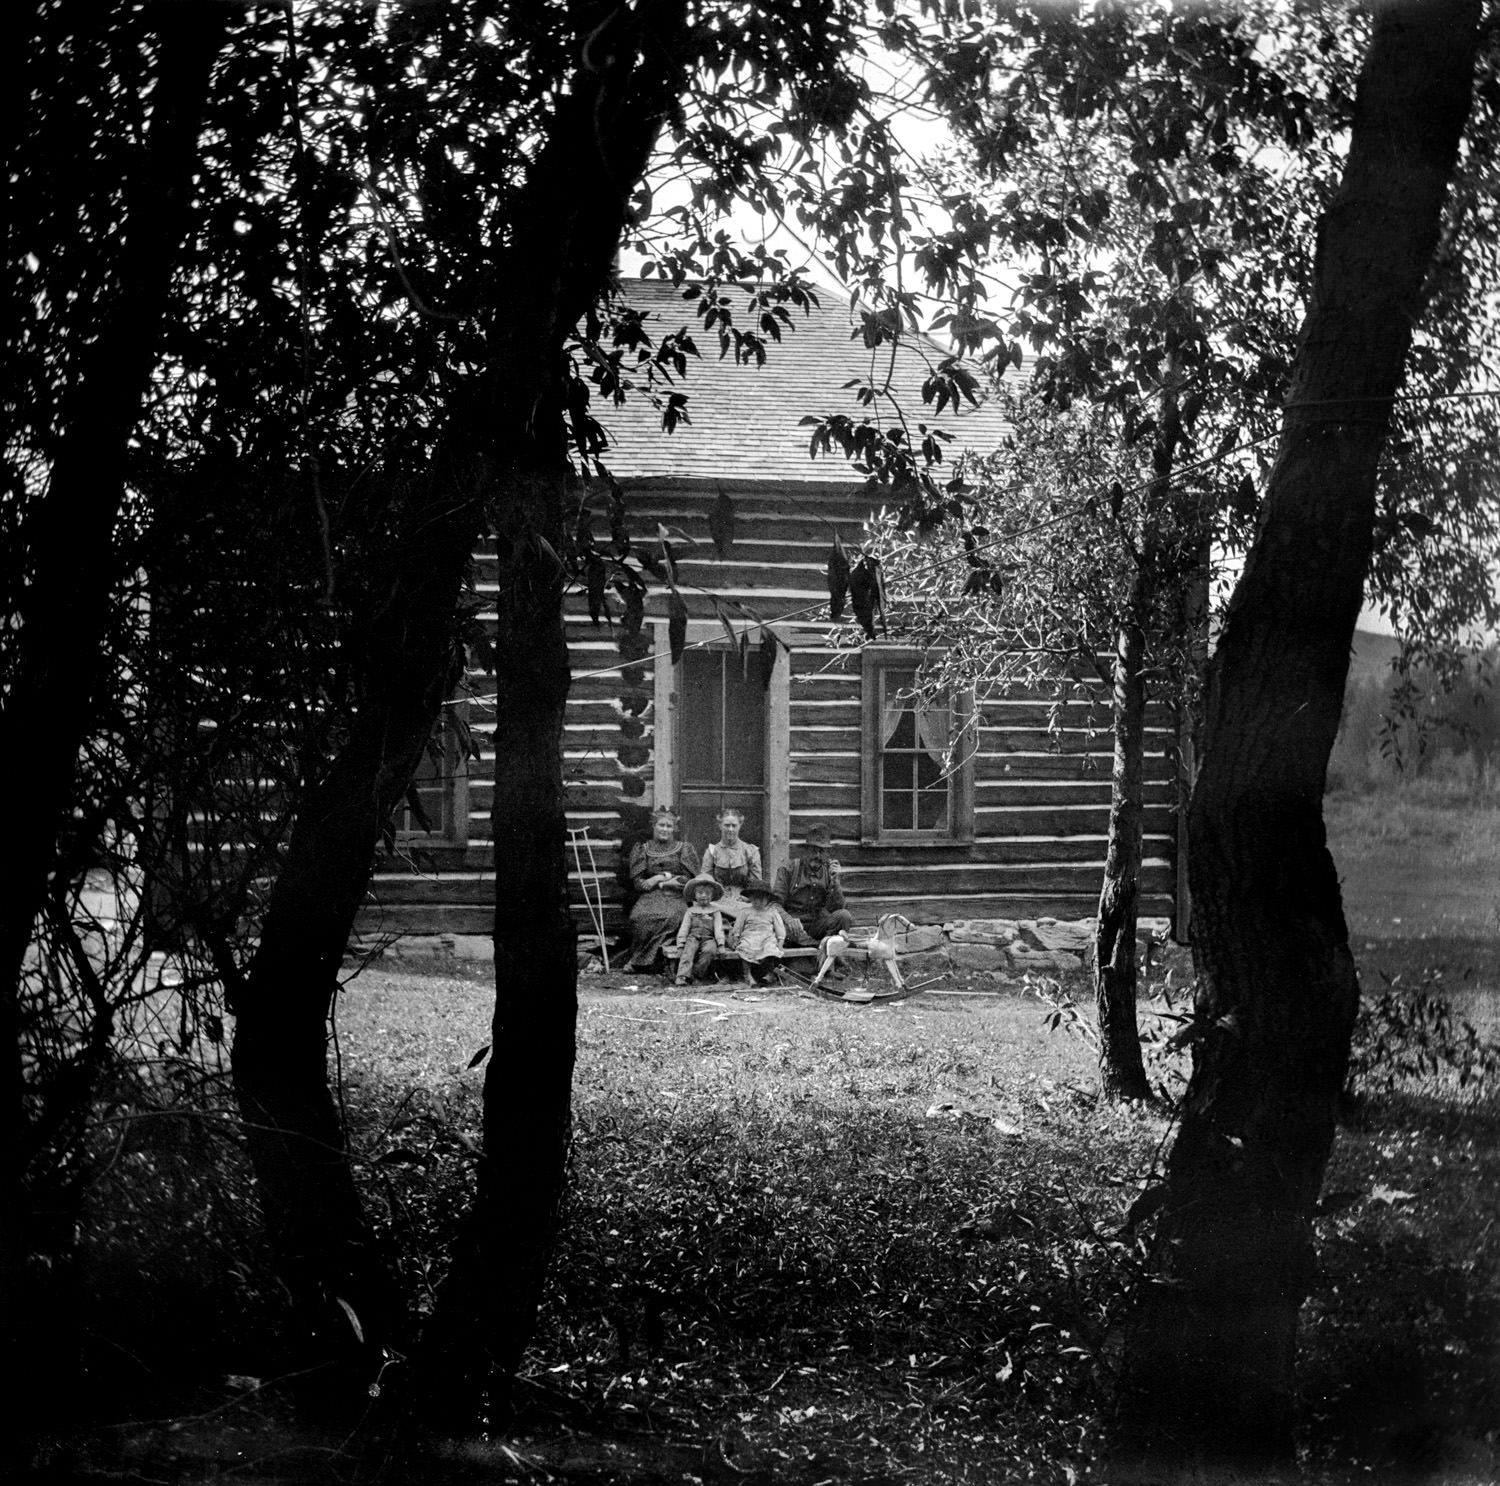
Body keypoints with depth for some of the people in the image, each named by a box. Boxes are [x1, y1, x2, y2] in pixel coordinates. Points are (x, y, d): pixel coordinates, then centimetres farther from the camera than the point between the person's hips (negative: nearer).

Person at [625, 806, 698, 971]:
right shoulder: (642, 849, 16)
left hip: (675, 897, -1)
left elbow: (688, 880, 5)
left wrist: (660, 878, -5)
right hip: (650, 897, 1)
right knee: (640, 917, -34)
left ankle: (641, 961, -27)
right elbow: (637, 883, 7)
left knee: (670, 916, -36)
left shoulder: (684, 849, 15)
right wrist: (668, 880, -4)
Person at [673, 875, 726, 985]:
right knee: (688, 951, -32)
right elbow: (684, 929, 10)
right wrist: (680, 945, -2)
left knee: (709, 950, -34)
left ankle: (696, 974, -33)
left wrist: (721, 945, -6)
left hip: (709, 938, 0)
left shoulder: (715, 911, 15)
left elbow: (718, 929, 7)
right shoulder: (691, 911, 16)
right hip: (693, 937, 0)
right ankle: (682, 976, -47)